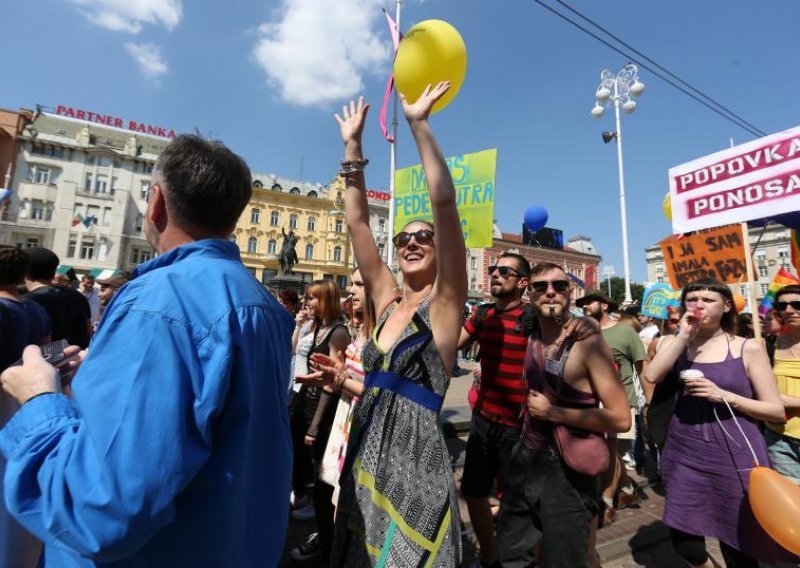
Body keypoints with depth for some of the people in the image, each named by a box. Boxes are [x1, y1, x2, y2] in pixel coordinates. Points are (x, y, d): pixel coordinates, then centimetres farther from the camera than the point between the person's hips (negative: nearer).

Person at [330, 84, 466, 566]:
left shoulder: (445, 303, -9)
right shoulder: (388, 300, 4)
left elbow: (444, 201, -20)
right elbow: (357, 221, 4)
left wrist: (419, 123, -16)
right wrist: (353, 144, 5)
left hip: (415, 459, -6)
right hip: (365, 455, 6)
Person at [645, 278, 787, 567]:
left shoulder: (748, 348, -3)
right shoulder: (675, 342, 3)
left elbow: (777, 411, -2)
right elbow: (652, 376, -16)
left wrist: (723, 395, -18)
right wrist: (684, 335, -16)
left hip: (734, 456, -1)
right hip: (684, 453, 2)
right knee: (682, 539, 9)